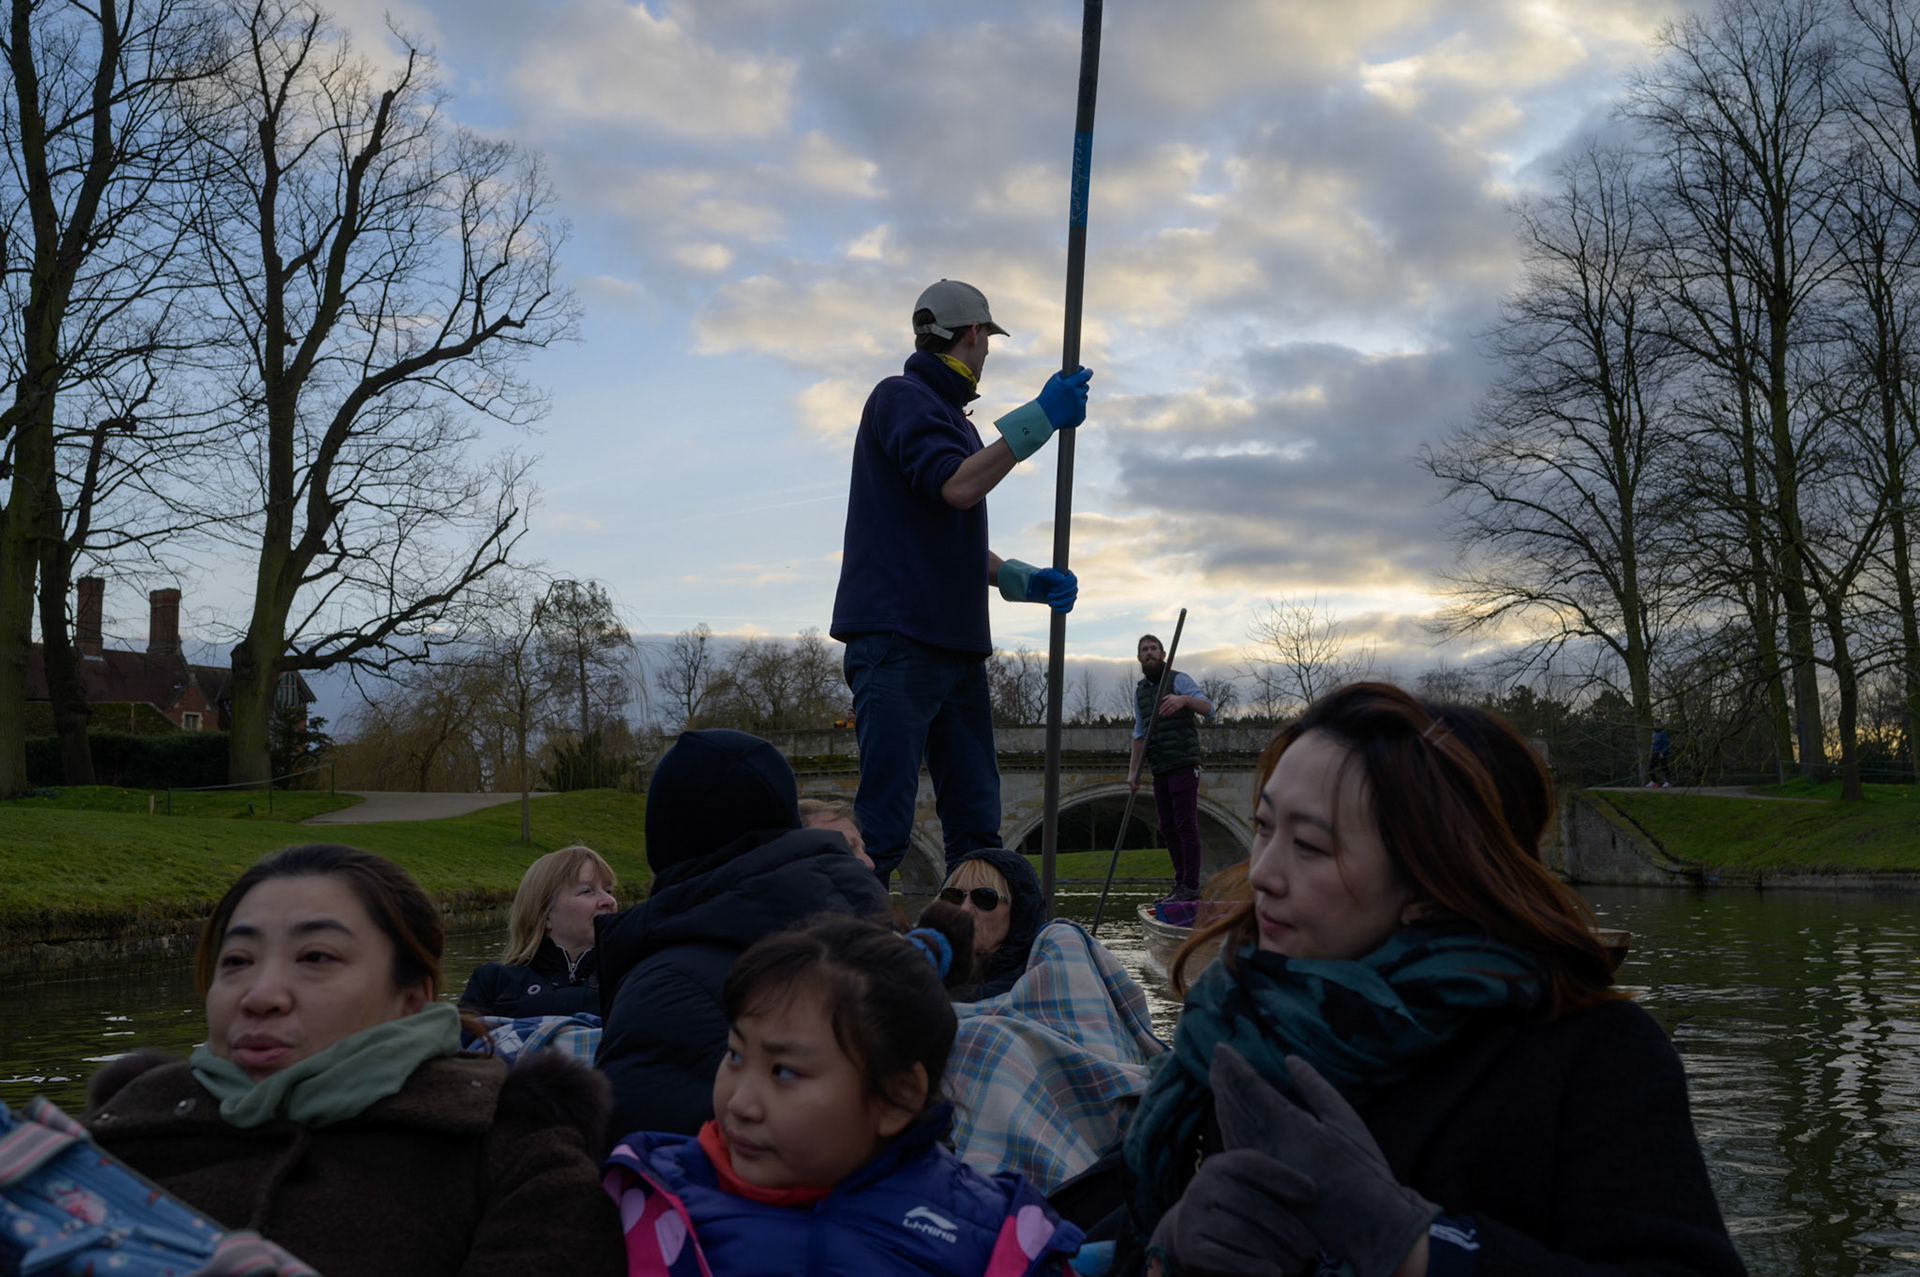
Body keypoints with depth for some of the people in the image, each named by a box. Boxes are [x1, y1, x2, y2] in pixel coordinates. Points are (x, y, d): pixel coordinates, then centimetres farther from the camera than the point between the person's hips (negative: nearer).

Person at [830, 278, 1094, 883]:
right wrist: (1039, 419, -16)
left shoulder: (950, 417, 25)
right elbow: (958, 486, -19)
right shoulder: (901, 397, -3)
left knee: (976, 823, 8)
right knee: (883, 829, -13)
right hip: (897, 637, -9)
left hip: (958, 645, 9)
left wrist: (1026, 579, 11)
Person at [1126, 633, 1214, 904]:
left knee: (1186, 824, -9)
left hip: (1184, 766, -7)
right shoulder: (1140, 690, 16)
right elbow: (1140, 734, 19)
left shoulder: (1178, 681, -4)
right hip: (1160, 770, 7)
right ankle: (1181, 884, 15)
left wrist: (1184, 699, -38)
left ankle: (1191, 886, -8)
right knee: (1168, 828, 8)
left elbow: (1208, 709, -17)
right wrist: (1132, 771, 11)